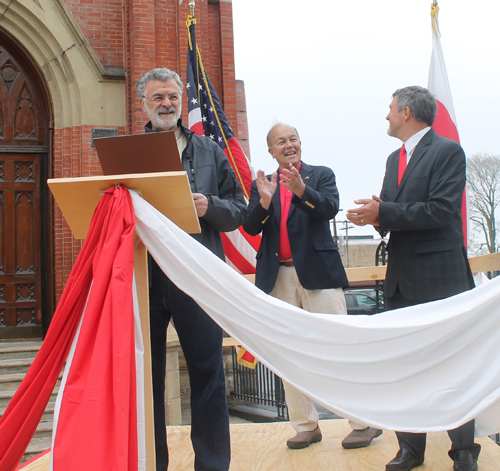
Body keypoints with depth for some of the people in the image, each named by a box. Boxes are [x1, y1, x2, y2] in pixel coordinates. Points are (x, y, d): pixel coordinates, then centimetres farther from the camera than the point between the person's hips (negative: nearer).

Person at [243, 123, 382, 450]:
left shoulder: (321, 175, 8)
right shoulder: (262, 184, 14)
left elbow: (330, 209, -11)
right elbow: (251, 228, 4)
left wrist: (301, 190, -27)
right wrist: (265, 200, -13)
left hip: (318, 274, -3)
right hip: (278, 278, 3)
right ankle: (306, 426, 17)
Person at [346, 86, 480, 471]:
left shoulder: (447, 151, -6)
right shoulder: (395, 159, 19)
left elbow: (442, 209, -17)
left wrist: (384, 212, -18)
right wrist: (376, 215, -4)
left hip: (440, 278, -7)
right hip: (402, 279, 8)